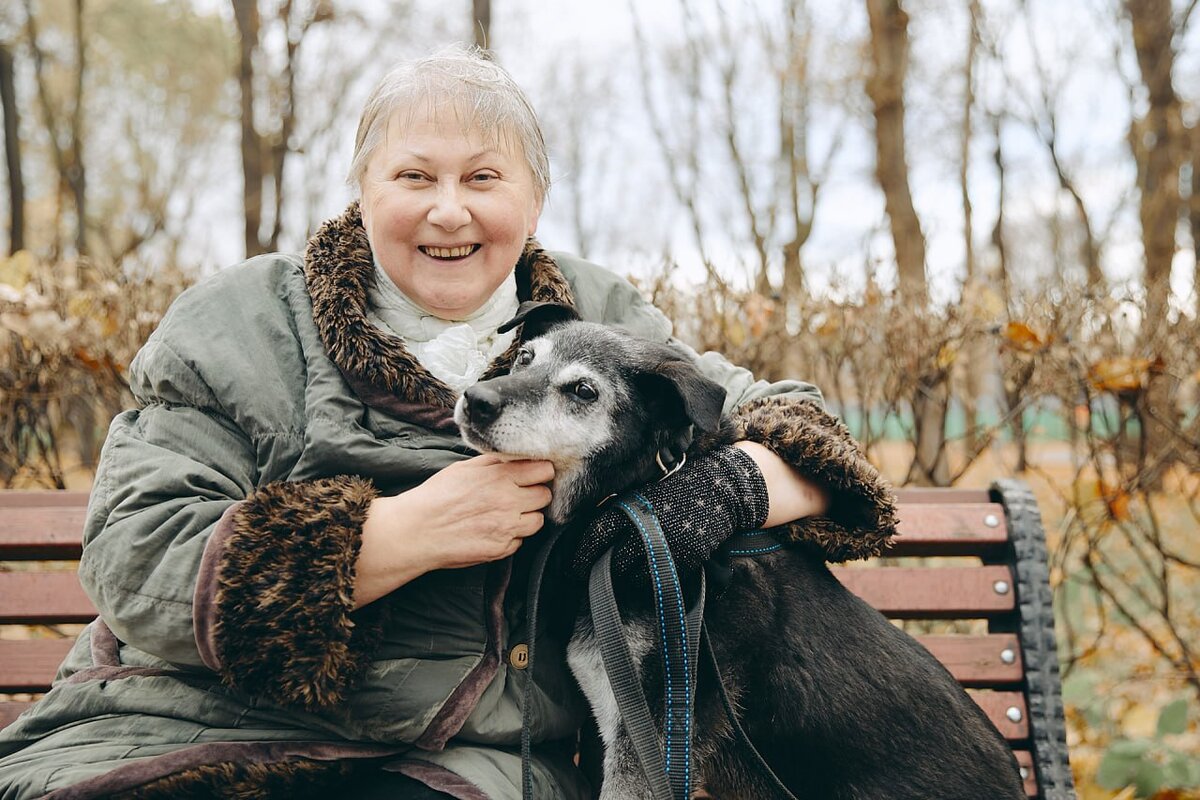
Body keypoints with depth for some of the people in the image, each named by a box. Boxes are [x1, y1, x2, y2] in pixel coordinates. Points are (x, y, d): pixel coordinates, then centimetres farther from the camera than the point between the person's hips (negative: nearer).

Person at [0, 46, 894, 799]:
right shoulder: (242, 325, 1)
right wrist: (409, 532, -19)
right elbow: (134, 568, -9)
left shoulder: (600, 327, 10)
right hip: (193, 724, 0)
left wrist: (732, 484, -15)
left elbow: (792, 427, 10)